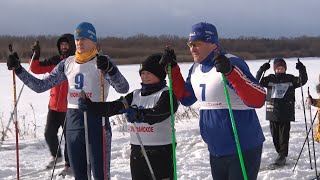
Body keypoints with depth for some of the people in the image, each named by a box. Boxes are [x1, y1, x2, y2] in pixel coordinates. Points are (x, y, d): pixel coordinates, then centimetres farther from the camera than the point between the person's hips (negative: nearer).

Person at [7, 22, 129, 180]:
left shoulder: (102, 62, -4)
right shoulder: (68, 63, 10)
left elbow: (123, 88, -18)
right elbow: (40, 86, 13)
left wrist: (110, 69, -36)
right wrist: (18, 69, 4)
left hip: (96, 120, -5)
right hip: (73, 121, 5)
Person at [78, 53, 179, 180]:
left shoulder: (167, 94, -7)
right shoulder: (136, 95, 13)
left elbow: (158, 113, -26)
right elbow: (113, 107, 7)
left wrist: (140, 114, -45)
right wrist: (90, 105, -6)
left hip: (160, 152, -7)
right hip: (137, 151, 7)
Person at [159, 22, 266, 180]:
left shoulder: (232, 64, -18)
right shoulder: (195, 69, 6)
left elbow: (258, 100, -28)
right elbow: (185, 98, 20)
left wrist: (230, 72, -39)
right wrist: (172, 68, 11)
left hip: (243, 150, -8)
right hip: (215, 151, 8)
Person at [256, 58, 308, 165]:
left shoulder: (291, 79, 2)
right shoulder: (270, 79, 3)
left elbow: (302, 81, -7)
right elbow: (258, 82, -5)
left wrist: (302, 71, -22)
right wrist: (261, 71, -20)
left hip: (286, 113, -2)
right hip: (273, 112, 2)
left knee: (284, 134, -3)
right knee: (275, 135, 10)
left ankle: (282, 156, 1)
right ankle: (280, 153, 26)